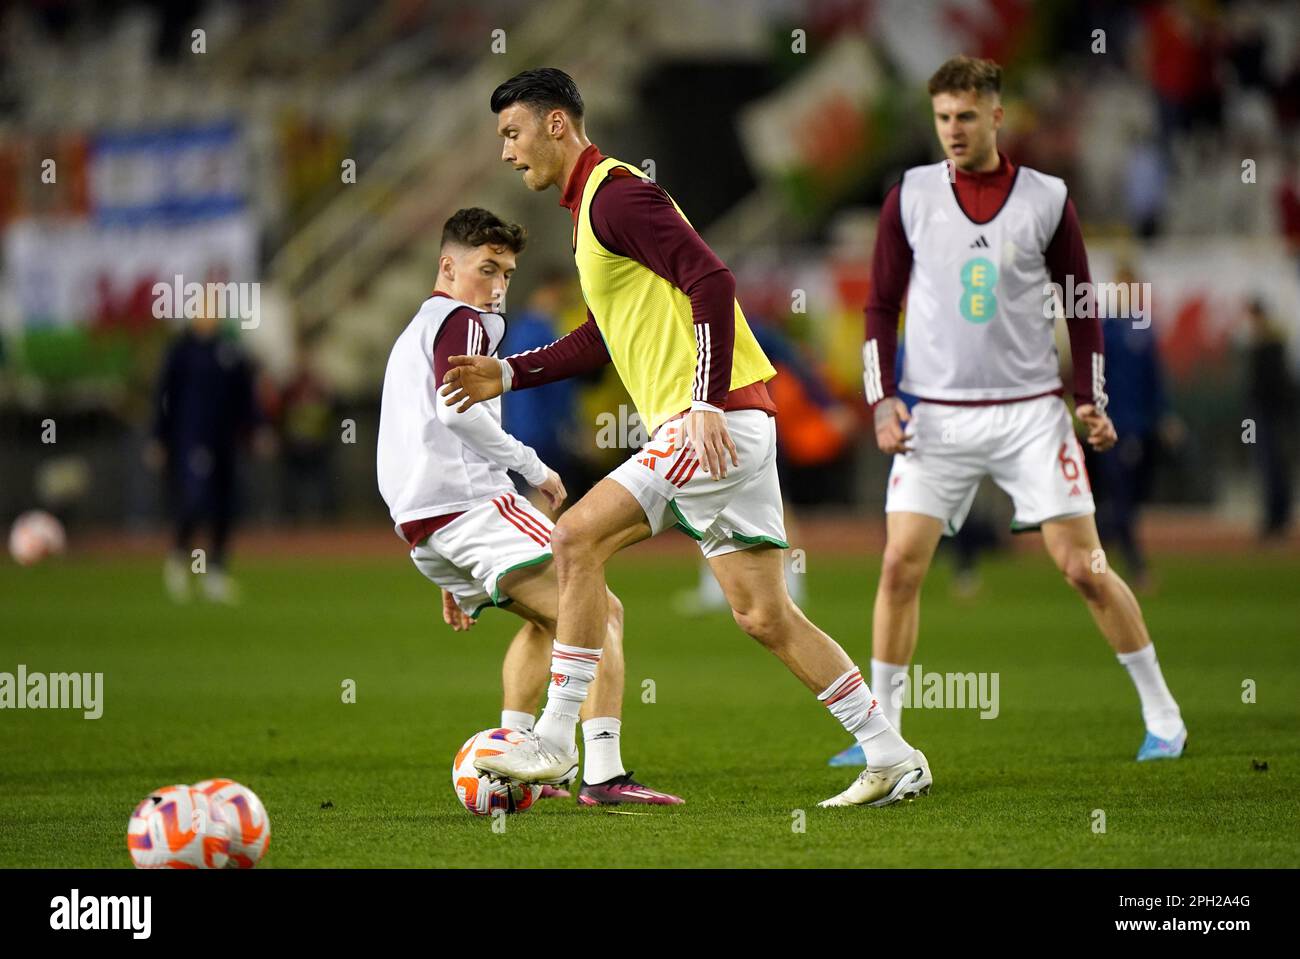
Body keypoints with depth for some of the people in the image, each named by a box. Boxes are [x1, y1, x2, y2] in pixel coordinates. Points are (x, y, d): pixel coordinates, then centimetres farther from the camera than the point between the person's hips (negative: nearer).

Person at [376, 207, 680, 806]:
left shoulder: (412, 335, 30)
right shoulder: (464, 320, -1)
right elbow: (456, 408, -21)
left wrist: (452, 581, 32)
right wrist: (533, 467, -10)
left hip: (420, 530, 10)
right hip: (471, 503, -10)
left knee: (547, 618, 29)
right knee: (600, 612, -12)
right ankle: (603, 774, -27)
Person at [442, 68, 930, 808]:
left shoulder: (616, 194, -10)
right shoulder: (595, 203, 22)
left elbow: (712, 281, -21)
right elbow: (603, 339, 30)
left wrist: (707, 405, -26)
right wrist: (508, 375, 24)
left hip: (715, 420, -10)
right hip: (718, 426, 10)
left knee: (579, 539, -11)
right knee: (766, 616, 8)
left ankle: (554, 745, -9)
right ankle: (894, 760, 10)